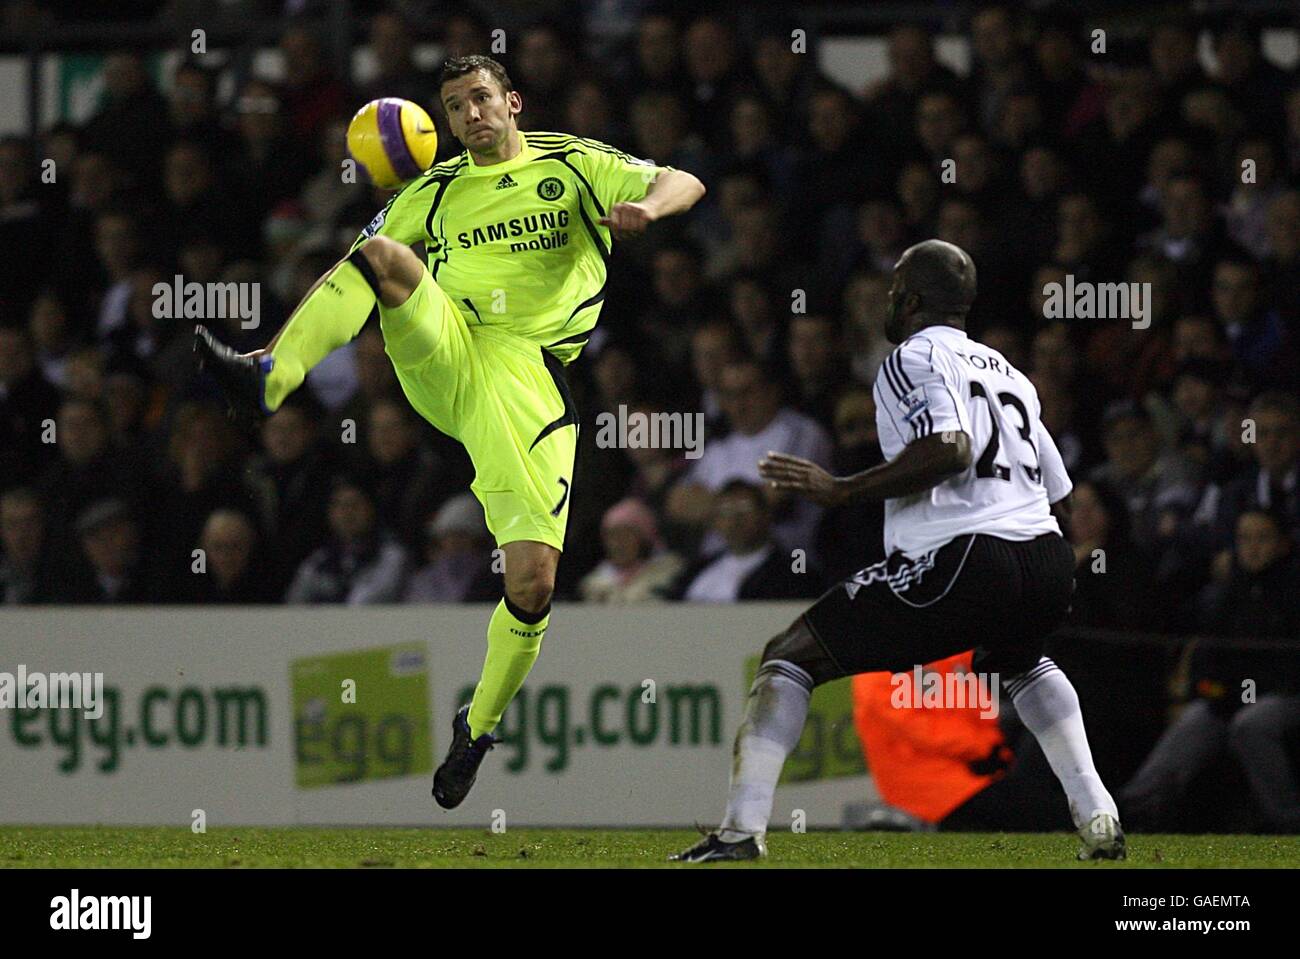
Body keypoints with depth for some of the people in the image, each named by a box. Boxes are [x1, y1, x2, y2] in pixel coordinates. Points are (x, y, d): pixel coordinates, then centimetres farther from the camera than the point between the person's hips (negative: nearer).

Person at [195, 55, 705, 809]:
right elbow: (362, 260, 24)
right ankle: (267, 380, -44)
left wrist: (647, 206, -23)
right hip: (441, 350, 3)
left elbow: (684, 185, 0)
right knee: (382, 255, -27)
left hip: (527, 376, -3)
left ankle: (478, 727, 12)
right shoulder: (435, 192, 21)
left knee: (533, 583, -13)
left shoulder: (572, 166, 12)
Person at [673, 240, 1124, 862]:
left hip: (963, 561, -7)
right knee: (1018, 660, 41)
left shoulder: (915, 359, 3)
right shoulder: (1006, 371, 27)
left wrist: (842, 489, -13)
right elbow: (1061, 499, 30)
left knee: (790, 656, 3)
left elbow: (949, 451, -17)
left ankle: (742, 829, -11)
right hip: (1047, 567, 7)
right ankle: (1097, 817, 25)